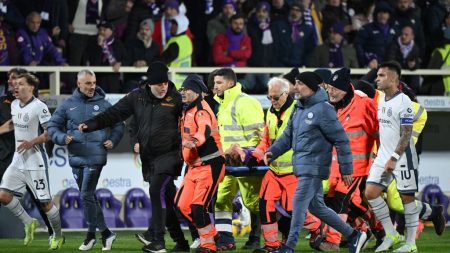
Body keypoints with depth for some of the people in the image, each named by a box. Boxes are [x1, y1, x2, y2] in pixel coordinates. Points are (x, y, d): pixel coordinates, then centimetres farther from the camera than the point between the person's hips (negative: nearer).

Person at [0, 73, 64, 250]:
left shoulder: (39, 107, -14)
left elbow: (51, 131, -15)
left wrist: (32, 142, -22)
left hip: (35, 162, -7)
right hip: (18, 161, 7)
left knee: (45, 202, -2)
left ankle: (58, 236, 18)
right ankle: (29, 223, 13)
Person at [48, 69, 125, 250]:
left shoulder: (103, 104, 3)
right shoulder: (68, 105, 5)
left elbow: (119, 125, 14)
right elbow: (53, 127, 9)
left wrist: (113, 141, -1)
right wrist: (62, 138, -9)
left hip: (95, 158, -3)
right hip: (76, 158, 4)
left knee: (87, 195, -9)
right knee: (88, 196, 9)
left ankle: (91, 234, 3)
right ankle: (105, 232, 18)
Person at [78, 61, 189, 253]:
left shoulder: (176, 99, -6)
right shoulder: (137, 97, 5)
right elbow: (114, 114, 4)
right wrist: (90, 125, -6)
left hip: (169, 155, -5)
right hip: (148, 157, 5)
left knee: (157, 190, -21)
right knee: (166, 198, 9)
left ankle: (155, 236, -20)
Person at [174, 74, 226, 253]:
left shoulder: (201, 110, -16)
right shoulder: (187, 111, 14)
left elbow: (205, 130, -38)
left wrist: (194, 142, -56)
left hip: (209, 166, -10)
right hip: (194, 166, 10)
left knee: (198, 206, -15)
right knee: (183, 206, 6)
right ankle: (210, 234, 20)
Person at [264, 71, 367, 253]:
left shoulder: (323, 109, -15)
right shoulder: (299, 108, 12)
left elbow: (341, 140, -12)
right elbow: (288, 135, 19)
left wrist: (346, 169, -11)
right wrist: (273, 152, 3)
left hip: (314, 166, -9)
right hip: (302, 165, 9)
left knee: (299, 203, -12)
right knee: (316, 206, 15)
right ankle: (353, 235, 25)